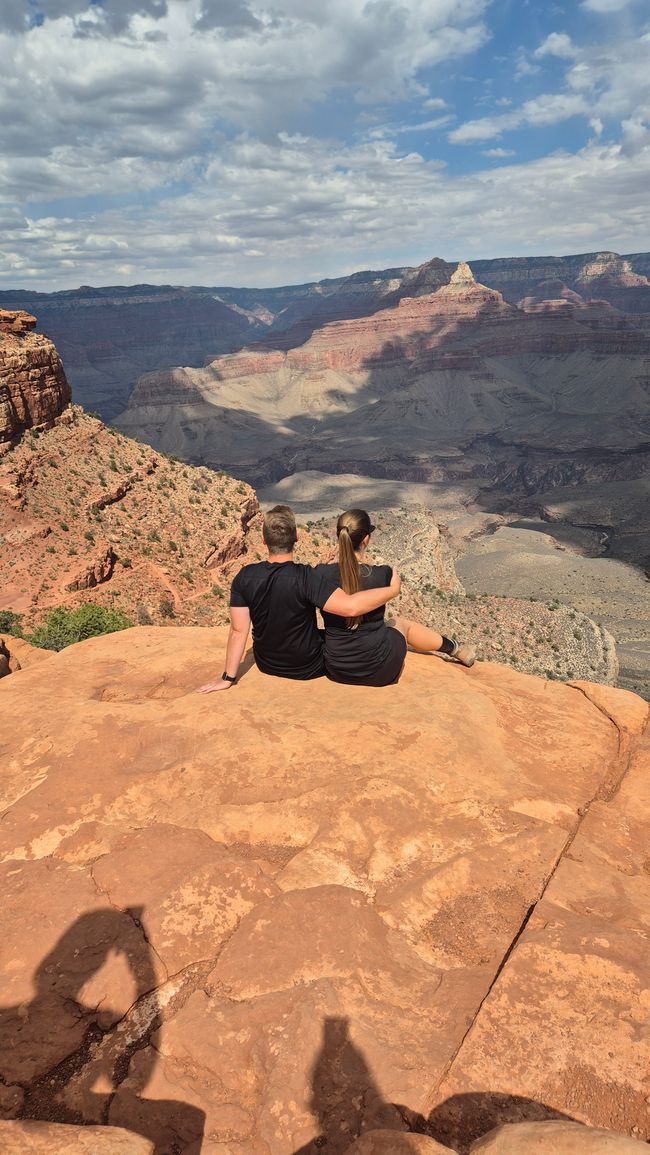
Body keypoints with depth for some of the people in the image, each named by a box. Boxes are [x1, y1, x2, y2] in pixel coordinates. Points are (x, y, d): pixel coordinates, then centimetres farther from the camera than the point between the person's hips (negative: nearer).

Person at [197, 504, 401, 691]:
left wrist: (228, 678, -5)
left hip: (266, 665, 4)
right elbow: (350, 607, -39)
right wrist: (392, 590, -25)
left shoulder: (244, 577, -16)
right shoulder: (306, 578, -30)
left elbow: (238, 629, -13)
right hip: (308, 669, -4)